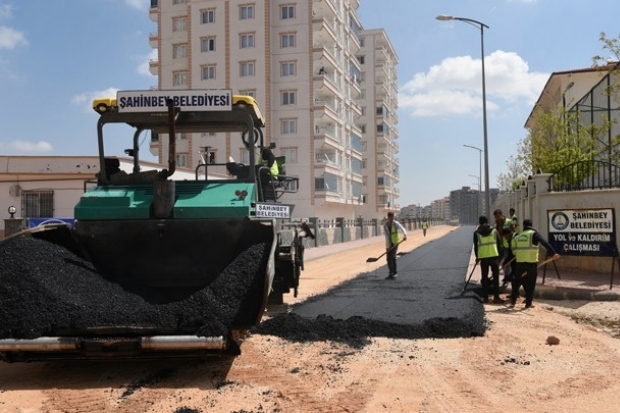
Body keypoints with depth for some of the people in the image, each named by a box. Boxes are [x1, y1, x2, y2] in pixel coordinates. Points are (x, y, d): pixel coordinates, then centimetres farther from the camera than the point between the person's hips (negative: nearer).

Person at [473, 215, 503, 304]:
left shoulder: (477, 232, 4)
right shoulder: (494, 230, 7)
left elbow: (476, 246, 7)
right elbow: (499, 243, 8)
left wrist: (477, 257, 20)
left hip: (483, 257, 0)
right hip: (494, 256, 0)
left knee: (484, 277, 9)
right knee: (496, 277, 5)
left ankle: (485, 297, 9)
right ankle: (496, 297, 3)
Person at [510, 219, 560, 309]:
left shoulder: (517, 236, 14)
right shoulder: (534, 233, -1)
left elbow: (514, 250, 14)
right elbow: (544, 243, -17)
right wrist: (553, 253, -23)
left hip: (519, 263, 4)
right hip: (531, 263, -4)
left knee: (517, 282, 17)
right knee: (530, 284, 7)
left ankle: (513, 301, 19)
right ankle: (528, 303, 8)